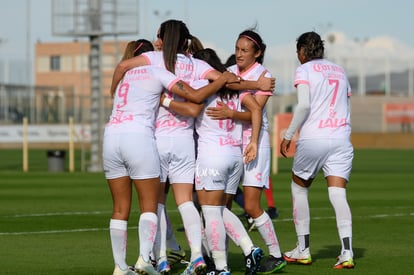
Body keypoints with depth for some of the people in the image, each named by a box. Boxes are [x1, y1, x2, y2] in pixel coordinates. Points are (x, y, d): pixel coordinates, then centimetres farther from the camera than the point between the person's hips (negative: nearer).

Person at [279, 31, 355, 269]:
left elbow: (304, 105, -13)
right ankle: (347, 253, -19)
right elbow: (346, 108, 17)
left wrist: (288, 135, -8)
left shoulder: (305, 70, 0)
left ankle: (303, 250, 18)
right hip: (341, 138, 4)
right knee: (338, 194, -4)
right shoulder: (340, 71, 17)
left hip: (313, 138, -4)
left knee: (299, 187, 16)